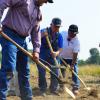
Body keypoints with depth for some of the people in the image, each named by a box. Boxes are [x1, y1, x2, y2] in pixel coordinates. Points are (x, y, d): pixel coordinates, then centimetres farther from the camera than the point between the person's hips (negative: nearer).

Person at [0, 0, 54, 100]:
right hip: (9, 35, -9)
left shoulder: (39, 13, 19)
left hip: (22, 40, 9)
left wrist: (36, 50, 9)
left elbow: (36, 32, 19)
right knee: (9, 68, -20)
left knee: (24, 71, 13)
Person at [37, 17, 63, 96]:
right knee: (42, 73, -9)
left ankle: (53, 89, 16)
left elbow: (60, 48, -3)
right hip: (42, 56, -3)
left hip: (53, 56, 3)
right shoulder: (44, 31, -10)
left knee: (55, 73, 0)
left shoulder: (59, 36, 0)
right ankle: (43, 90, 3)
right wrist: (41, 35, -38)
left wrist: (57, 53, -26)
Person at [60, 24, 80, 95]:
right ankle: (61, 86, 23)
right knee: (61, 72, 8)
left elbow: (75, 54, -25)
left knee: (74, 72, -10)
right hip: (62, 57, 3)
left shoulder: (76, 41, -26)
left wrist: (72, 65, -26)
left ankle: (75, 88, -7)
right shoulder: (62, 34, -18)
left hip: (72, 58, -3)